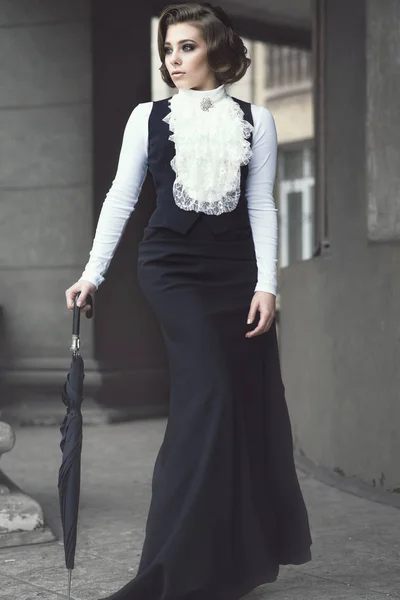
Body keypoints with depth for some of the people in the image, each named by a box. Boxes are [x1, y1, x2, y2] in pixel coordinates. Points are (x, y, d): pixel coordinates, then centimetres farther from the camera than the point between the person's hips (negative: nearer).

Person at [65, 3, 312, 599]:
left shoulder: (256, 120, 5)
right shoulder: (148, 117, 4)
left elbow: (261, 205, 2)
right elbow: (121, 197, 4)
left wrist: (266, 284, -6)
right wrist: (93, 272, -2)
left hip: (237, 270, 2)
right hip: (172, 266, -2)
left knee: (250, 402, 2)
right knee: (207, 393, -15)